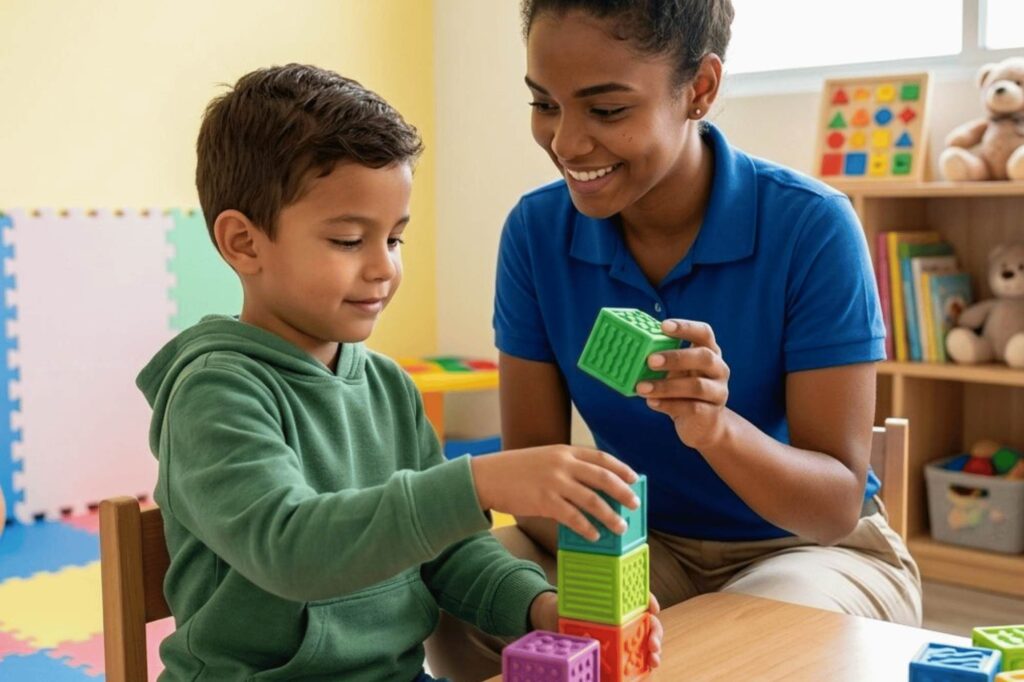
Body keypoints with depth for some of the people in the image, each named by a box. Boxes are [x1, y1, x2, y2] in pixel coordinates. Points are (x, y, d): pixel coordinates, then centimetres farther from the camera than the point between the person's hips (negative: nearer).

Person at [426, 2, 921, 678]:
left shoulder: (812, 227, -21)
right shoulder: (536, 230, -11)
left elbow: (839, 504, -20)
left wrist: (717, 429, -40)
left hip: (810, 548, -3)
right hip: (639, 542, 3)